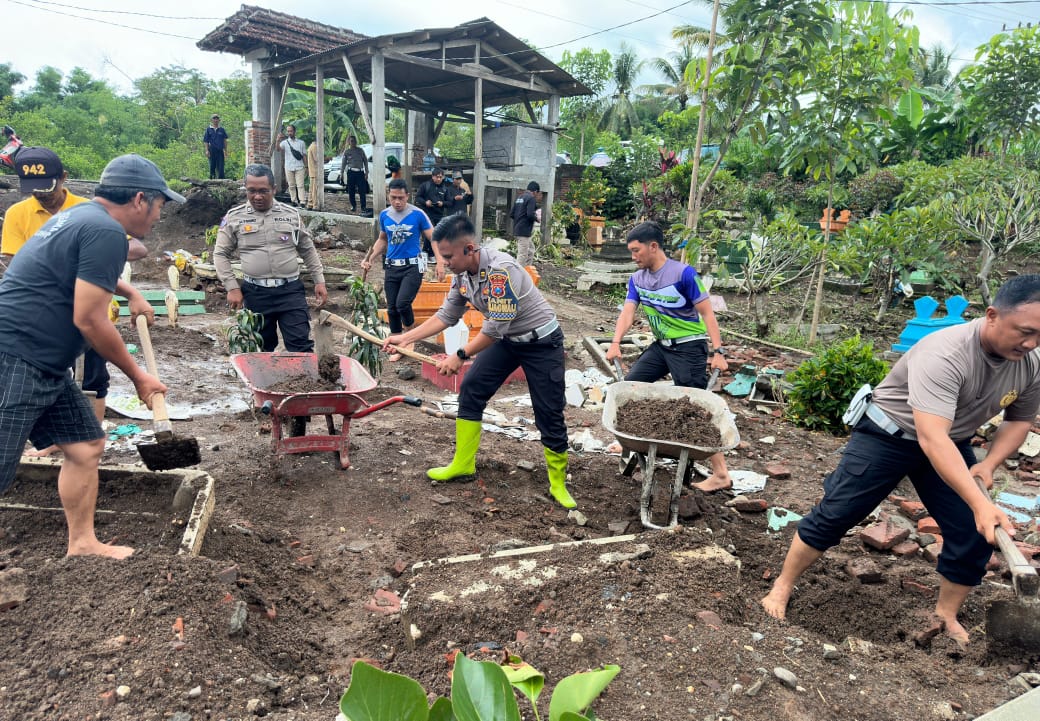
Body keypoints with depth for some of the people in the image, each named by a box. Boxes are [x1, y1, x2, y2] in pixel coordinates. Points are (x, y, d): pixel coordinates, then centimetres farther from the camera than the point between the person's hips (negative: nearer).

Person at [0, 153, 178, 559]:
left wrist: (132, 297, 48)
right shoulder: (107, 231, -16)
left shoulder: (80, 215, 15)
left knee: (86, 445, 13)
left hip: (44, 367, 10)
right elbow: (89, 320, -18)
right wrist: (138, 376, -7)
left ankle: (82, 543, 25)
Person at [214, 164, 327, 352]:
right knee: (262, 349, 12)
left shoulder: (291, 214, 5)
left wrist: (319, 281, 7)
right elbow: (220, 254, 5)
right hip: (255, 293, 1)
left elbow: (308, 250, 12)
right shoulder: (234, 217, 2)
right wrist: (232, 288, -4)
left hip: (290, 290, 0)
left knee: (301, 345, -5)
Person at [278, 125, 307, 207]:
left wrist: (306, 167, 3)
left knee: (300, 185, -8)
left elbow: (304, 155, 10)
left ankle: (302, 202, -13)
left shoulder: (301, 142, 8)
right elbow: (278, 148, -15)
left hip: (299, 167, -1)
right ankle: (294, 201, 10)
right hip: (289, 167, 1)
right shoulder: (285, 142, 5)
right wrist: (278, 140, -34)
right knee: (291, 186, 5)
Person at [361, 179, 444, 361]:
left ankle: (409, 333, 10)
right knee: (392, 308, 6)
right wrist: (370, 259, 9)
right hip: (391, 267, 5)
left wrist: (440, 262, -17)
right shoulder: (384, 215, 6)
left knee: (403, 303, -19)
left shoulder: (417, 214, -8)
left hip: (413, 266, -5)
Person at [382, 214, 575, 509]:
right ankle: (463, 464, 16)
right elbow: (446, 316, 3)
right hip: (507, 340, 8)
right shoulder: (462, 273, -6)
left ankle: (558, 483, 14)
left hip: (541, 342, -7)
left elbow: (495, 327, -29)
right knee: (470, 391, 2)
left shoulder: (501, 269, -31)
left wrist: (460, 356, -21)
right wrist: (404, 338, -1)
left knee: (549, 415, -4)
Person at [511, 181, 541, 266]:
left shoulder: (519, 198, 15)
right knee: (523, 255, -6)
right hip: (524, 231, -9)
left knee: (531, 250, 20)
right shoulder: (531, 198, -10)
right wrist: (536, 218, -2)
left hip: (517, 230, 9)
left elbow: (511, 214, 14)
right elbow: (530, 215, -21)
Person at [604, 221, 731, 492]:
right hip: (661, 345, 7)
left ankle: (721, 474, -2)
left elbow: (707, 313, -17)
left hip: (689, 347, -7)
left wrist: (717, 352, -24)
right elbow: (628, 312, -7)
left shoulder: (683, 273, -19)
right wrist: (615, 343, -23)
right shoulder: (637, 279, 1)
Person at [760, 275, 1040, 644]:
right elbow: (932, 438, -43)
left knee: (976, 534, 0)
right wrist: (980, 504, -49)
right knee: (834, 514, -4)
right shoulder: (944, 354, -35)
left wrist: (988, 465, -9)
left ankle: (947, 615, 22)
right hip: (889, 433, -6)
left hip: (953, 443, 6)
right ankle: (782, 586, 12)